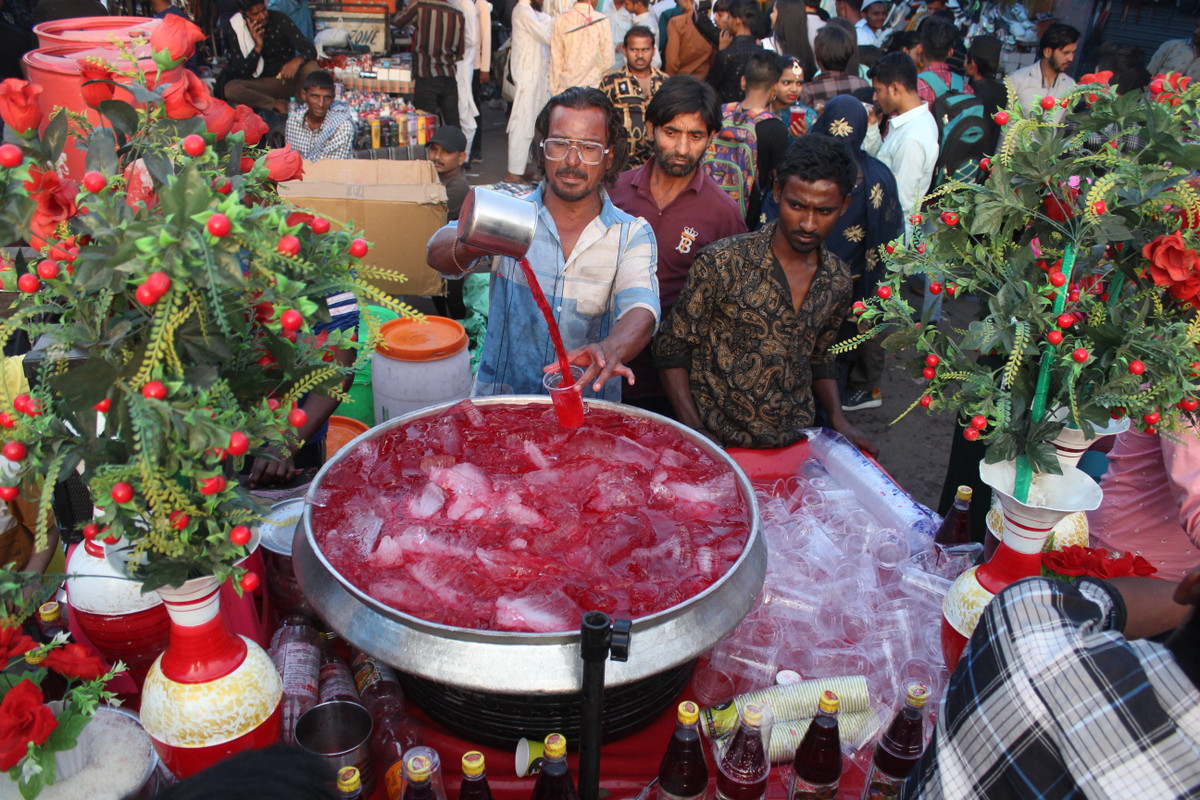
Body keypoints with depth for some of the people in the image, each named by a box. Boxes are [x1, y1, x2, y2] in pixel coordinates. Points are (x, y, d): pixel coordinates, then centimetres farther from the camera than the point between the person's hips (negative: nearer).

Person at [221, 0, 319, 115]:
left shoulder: (279, 19, -8)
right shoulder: (234, 27, -7)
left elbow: (310, 50, -14)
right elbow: (241, 73, -10)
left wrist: (297, 61, -38)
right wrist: (258, 46, -23)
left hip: (291, 77, -1)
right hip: (262, 83, 1)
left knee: (311, 66, -32)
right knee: (230, 88, -28)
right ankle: (278, 105, -22)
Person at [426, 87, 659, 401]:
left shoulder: (632, 235, 4)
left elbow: (641, 310, -13)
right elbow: (438, 254, -13)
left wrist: (610, 349, -36)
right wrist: (471, 246, -37)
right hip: (498, 405, 0)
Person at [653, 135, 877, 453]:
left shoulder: (838, 281, 3)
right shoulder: (722, 263, -13)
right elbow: (672, 346, -7)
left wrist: (838, 419, 3)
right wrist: (694, 432, -15)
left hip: (795, 446, 4)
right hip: (718, 445, -4)